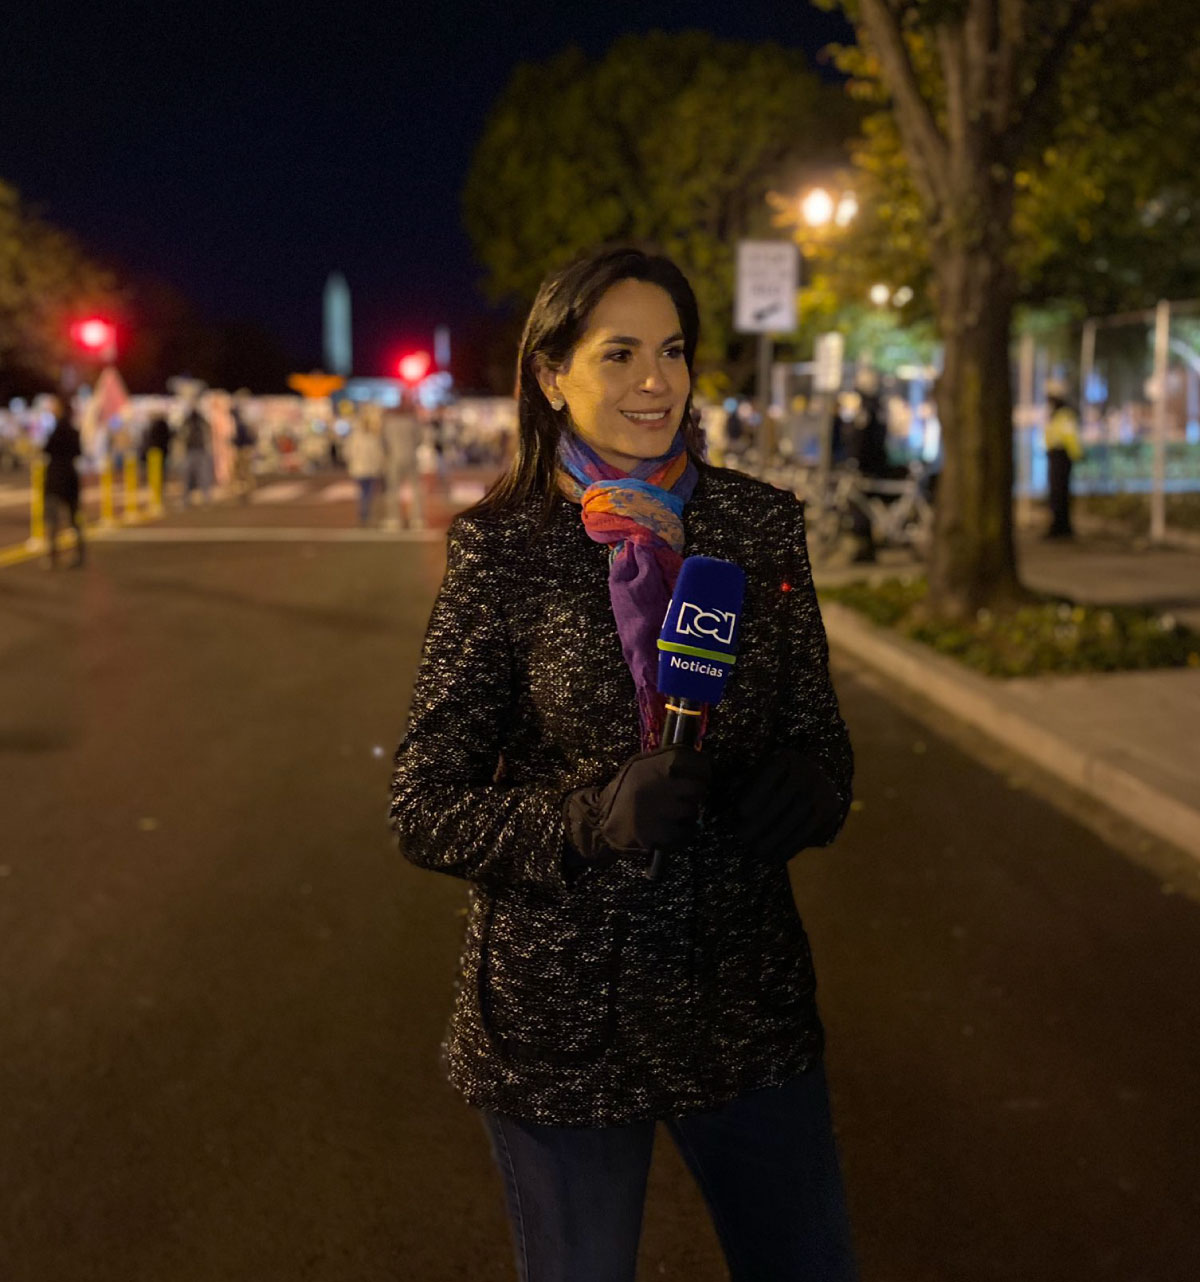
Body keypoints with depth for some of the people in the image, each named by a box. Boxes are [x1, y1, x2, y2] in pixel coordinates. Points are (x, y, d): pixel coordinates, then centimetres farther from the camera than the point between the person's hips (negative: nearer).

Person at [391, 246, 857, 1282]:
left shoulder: (761, 523, 0)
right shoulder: (503, 550, -9)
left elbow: (820, 730, 6)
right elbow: (425, 809, -8)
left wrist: (807, 786, -17)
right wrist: (593, 817, -25)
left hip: (749, 998, 3)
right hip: (561, 1021, -3)